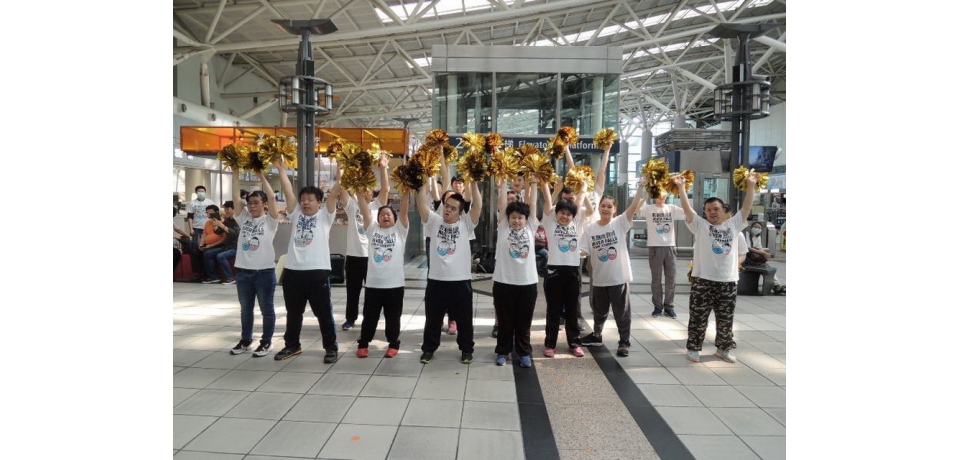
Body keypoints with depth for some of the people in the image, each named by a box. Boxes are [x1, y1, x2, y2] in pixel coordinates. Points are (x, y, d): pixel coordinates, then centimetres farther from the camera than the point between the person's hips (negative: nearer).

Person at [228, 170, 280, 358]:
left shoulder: (269, 220, -4)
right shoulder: (244, 218, 8)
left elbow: (271, 197, -16)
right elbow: (235, 197, 1)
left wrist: (261, 175, -13)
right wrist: (236, 173, -4)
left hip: (265, 272, -5)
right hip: (243, 271, 5)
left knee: (266, 309, 6)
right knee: (245, 309, 16)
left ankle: (266, 342, 17)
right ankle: (245, 340, 30)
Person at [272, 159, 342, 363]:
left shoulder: (325, 216, 2)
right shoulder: (296, 214, 13)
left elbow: (333, 194, -7)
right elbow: (288, 192, 7)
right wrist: (281, 169, 2)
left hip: (318, 271, -4)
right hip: (293, 271, 5)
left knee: (324, 313, 4)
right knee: (293, 312, 17)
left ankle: (331, 347, 16)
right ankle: (292, 345, 32)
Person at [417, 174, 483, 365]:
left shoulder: (465, 224, 0)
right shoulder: (434, 222, 4)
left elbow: (478, 206, -12)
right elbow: (421, 204, -8)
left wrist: (473, 182, -17)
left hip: (460, 281, -1)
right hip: (436, 280, 1)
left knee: (464, 319, 11)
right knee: (433, 319, 14)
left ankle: (466, 349, 28)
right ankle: (429, 348, 31)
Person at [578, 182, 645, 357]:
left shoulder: (620, 223, -7)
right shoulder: (590, 229, -1)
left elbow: (634, 207, -20)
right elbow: (583, 252, -3)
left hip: (619, 277, -3)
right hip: (599, 279, 3)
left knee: (622, 312, 6)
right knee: (599, 310, 21)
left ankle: (624, 342, 18)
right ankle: (596, 336, 40)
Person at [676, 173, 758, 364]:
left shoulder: (733, 224, 10)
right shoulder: (699, 225, 0)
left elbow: (746, 207, 8)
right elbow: (687, 208, -9)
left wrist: (750, 186, 4)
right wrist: (681, 187, -16)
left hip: (728, 281, 3)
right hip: (703, 281, -3)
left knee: (726, 319, 15)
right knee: (698, 318, 4)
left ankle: (724, 348, 30)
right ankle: (693, 348, 16)